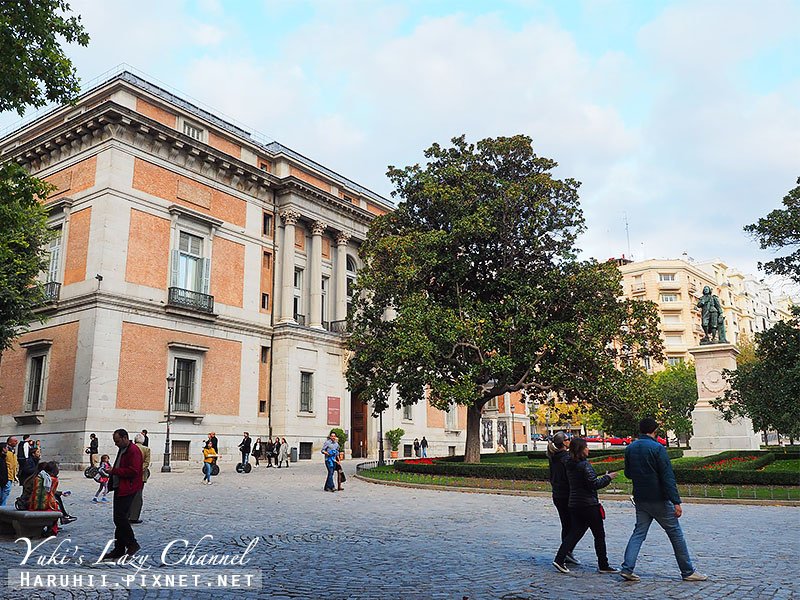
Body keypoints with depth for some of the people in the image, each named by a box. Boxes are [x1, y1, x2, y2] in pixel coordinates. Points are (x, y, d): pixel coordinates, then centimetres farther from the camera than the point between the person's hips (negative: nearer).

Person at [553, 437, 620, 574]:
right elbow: (594, 484, -17)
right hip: (588, 505, -8)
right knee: (599, 535, 7)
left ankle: (559, 559, 0)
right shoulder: (584, 465, -17)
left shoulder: (570, 465, 9)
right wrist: (607, 477, -3)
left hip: (574, 505, 8)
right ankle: (603, 565, 14)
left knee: (574, 533, 9)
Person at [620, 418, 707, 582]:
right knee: (676, 533, 8)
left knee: (638, 533, 8)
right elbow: (668, 478, -17)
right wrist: (676, 502, -17)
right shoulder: (657, 448, -14)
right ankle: (688, 571, 17)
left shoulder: (630, 449, 4)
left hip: (640, 499, 5)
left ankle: (627, 568, -3)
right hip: (659, 500, -5)